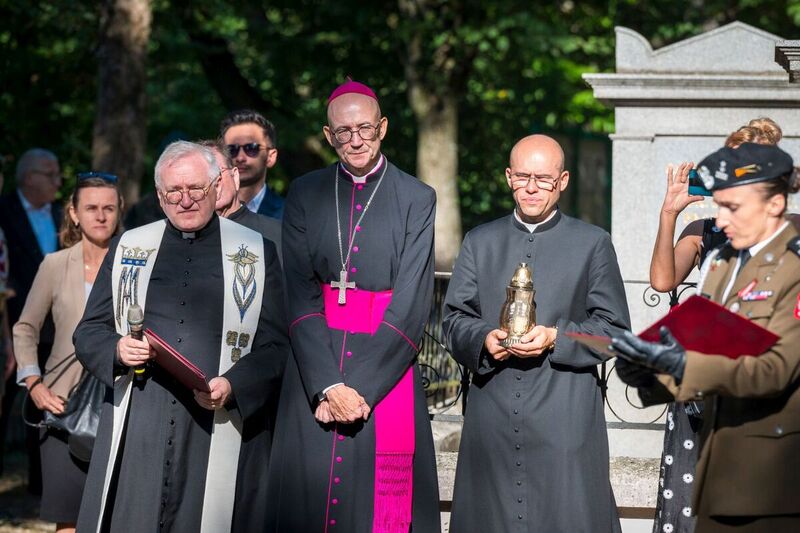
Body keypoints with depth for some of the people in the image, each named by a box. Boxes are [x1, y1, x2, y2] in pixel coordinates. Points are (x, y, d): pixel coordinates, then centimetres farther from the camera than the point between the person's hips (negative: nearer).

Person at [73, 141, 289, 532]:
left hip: (221, 424, -1)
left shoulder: (257, 254, 8)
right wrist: (117, 350, -7)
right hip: (137, 425, 2)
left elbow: (277, 346, 4)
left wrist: (232, 387, -13)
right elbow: (88, 332, 16)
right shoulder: (127, 248, 14)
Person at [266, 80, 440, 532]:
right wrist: (328, 385, -13)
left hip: (386, 371, -2)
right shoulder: (307, 194, 7)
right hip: (316, 370, 2)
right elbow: (300, 295, -1)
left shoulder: (417, 199, 1)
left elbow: (411, 304, -6)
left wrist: (360, 388, -15)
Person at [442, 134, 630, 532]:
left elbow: (613, 328, 3)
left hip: (565, 421, -2)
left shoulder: (593, 244, 7)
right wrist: (484, 339, -12)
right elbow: (454, 320, 11)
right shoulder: (479, 242, 15)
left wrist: (556, 338, -14)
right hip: (492, 420, 3)